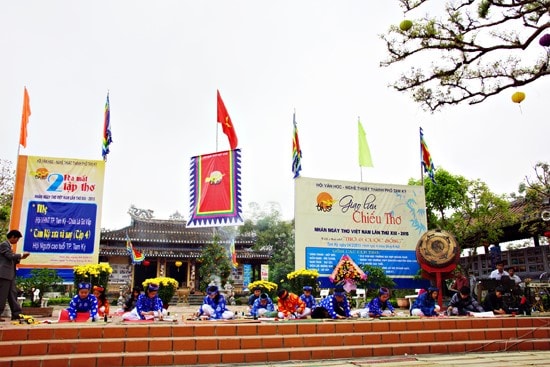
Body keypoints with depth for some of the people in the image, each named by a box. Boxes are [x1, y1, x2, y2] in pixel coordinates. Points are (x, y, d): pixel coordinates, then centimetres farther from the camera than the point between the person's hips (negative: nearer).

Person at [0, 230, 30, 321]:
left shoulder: (9, 245, 21)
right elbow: (10, 256, -17)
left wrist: (19, 258, 11)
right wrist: (22, 255, -5)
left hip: (10, 275, 10)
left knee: (13, 294, 7)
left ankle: (16, 314, 9)